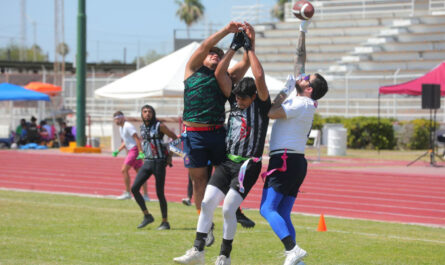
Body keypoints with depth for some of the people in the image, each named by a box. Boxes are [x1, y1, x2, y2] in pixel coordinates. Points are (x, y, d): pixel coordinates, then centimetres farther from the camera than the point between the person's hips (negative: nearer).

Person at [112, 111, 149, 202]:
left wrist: (141, 152, -25)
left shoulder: (128, 126, -12)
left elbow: (137, 139, -19)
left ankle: (127, 193, -7)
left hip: (135, 150, -10)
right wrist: (117, 151, 16)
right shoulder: (121, 128, 18)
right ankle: (145, 195, 3)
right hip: (131, 150, 10)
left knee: (124, 170, -11)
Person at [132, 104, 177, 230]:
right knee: (134, 188, -7)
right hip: (147, 163, 6)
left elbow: (174, 138, -2)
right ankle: (147, 216, 5)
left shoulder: (159, 126, -8)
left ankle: (165, 222, 9)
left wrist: (170, 155, -3)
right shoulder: (142, 127, 9)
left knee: (160, 193, -4)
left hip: (159, 162, -6)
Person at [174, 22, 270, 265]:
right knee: (207, 201, -4)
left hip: (248, 165, -6)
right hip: (227, 161, 6)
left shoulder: (262, 105, -8)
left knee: (228, 208, -13)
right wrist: (234, 47, -1)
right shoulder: (234, 100, 8)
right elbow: (219, 74, 4)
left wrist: (250, 48, -15)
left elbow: (259, 77, -23)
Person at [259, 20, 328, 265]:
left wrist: (283, 93, -4)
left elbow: (271, 113, -17)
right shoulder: (300, 98, 13)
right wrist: (302, 32, 25)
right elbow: (299, 61, 21)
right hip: (296, 162, 9)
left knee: (267, 209, -16)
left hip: (285, 160, -9)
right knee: (283, 215, 6)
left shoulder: (301, 104, -11)